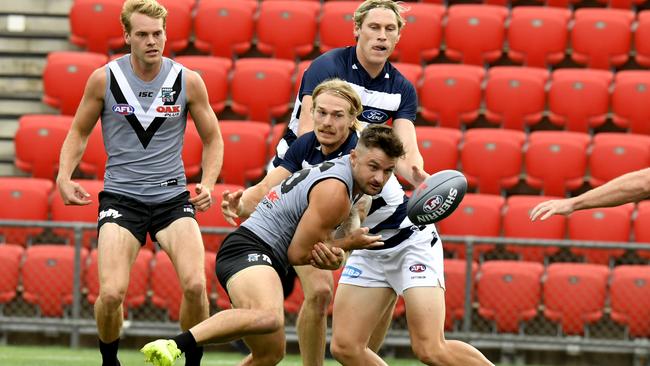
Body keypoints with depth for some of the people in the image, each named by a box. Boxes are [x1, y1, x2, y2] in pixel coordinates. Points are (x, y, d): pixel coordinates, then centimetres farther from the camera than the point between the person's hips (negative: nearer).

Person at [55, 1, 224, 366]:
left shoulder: (188, 81, -2)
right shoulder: (104, 79, -3)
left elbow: (212, 139, 10)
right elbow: (79, 132, 11)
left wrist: (207, 183, -7)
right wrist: (64, 176, -6)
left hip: (172, 196, 1)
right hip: (121, 196, -1)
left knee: (195, 285, -21)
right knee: (112, 293, -19)